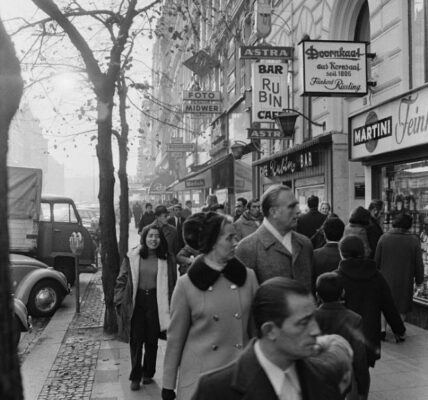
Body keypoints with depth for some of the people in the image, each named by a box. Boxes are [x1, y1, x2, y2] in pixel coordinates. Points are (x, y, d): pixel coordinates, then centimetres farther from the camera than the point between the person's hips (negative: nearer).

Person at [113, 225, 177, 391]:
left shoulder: (165, 260, -2)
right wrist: (120, 301, -5)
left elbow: (171, 284, -1)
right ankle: (135, 377, 15)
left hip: (155, 302, 1)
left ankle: (148, 373, 28)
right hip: (135, 303, 0)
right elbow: (122, 280, 0)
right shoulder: (132, 257, -3)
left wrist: (170, 306, -7)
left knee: (151, 340, 11)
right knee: (135, 340, 3)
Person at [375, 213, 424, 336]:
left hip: (386, 278, 1)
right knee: (402, 306, 16)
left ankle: (383, 329, 13)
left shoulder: (384, 237, -9)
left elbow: (377, 260, -4)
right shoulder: (414, 240, -11)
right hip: (405, 280, -1)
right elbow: (419, 263, -6)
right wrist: (419, 280, 7)